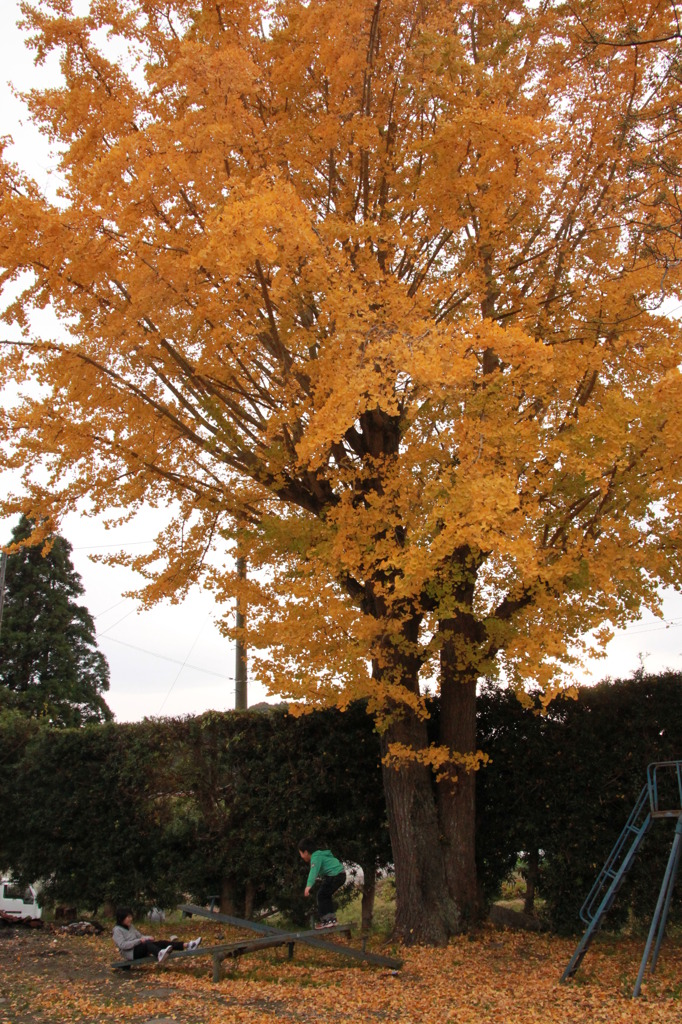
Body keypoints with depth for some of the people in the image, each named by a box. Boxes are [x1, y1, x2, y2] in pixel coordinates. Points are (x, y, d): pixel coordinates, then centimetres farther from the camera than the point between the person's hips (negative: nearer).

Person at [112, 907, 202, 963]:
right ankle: (159, 954, -72)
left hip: (140, 950, 8)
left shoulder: (130, 927, 19)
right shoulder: (117, 930, -7)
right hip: (131, 953, -8)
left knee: (161, 942, -12)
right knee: (147, 943, -37)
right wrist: (139, 941, -22)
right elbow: (122, 945, -19)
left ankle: (186, 945, -27)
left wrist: (148, 937, -1)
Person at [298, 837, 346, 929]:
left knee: (321, 895, -4)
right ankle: (332, 918, 22)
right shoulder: (318, 855, 17)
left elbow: (314, 871, -32)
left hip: (334, 875, -10)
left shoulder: (316, 857, -15)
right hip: (340, 875, 10)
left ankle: (326, 920, -2)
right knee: (326, 895, 18)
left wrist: (309, 885, -44)